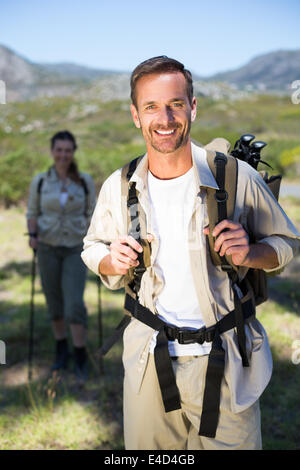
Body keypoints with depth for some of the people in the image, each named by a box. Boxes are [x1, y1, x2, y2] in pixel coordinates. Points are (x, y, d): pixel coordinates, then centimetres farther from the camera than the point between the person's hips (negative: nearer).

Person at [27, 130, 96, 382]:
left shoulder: (85, 181, -1)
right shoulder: (40, 181, 0)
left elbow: (91, 213, 6)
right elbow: (32, 213, 7)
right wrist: (32, 235, -11)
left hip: (75, 249, -1)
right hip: (48, 248, 1)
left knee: (75, 303, -11)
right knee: (55, 303, 9)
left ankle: (81, 358, 4)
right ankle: (61, 351, 29)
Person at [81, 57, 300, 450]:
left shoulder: (238, 178, -11)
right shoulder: (118, 187, -2)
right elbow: (93, 247, 13)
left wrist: (249, 254, -20)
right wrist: (112, 262, -11)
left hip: (226, 360, -2)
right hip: (148, 358, 2)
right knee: (146, 446, 18)